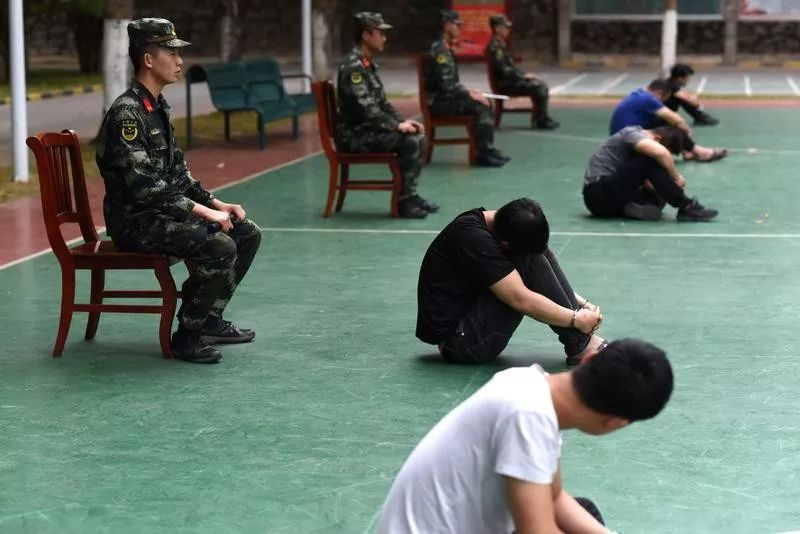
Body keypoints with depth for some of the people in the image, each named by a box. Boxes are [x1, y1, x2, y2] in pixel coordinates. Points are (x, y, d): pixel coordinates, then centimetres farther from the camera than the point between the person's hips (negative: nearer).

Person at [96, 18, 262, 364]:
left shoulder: (158, 108, 13)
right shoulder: (127, 113, -19)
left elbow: (178, 174, 19)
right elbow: (144, 186, -25)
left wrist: (217, 204, 6)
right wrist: (203, 212, -21)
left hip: (165, 211, 10)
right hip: (136, 222, -10)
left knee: (247, 233, 7)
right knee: (220, 247, -27)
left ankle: (209, 319, 16)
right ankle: (187, 335, -12)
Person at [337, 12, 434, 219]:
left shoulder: (368, 64, 14)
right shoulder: (353, 66, -18)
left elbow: (381, 102, 20)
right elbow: (365, 109, -24)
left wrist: (403, 122, 6)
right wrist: (397, 126, -19)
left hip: (369, 129, 10)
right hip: (356, 135, -10)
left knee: (417, 136, 3)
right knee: (409, 143, -22)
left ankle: (410, 194, 8)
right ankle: (404, 201, -14)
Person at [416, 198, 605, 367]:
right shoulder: (473, 238, -26)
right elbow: (521, 299, -27)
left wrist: (582, 304, 2)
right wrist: (576, 319, -16)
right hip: (459, 340, -9)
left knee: (540, 253, -1)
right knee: (531, 261, -19)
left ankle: (581, 340, -3)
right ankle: (581, 348, -11)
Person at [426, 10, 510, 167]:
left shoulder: (446, 49, 16)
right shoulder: (439, 50, -18)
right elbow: (446, 84, -24)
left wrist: (468, 92, 8)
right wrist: (469, 94, -16)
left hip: (445, 97, 10)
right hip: (438, 102, -10)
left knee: (485, 104, 4)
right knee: (480, 106, -20)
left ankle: (488, 150, 3)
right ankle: (484, 154, -16)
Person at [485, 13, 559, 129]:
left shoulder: (500, 45, 15)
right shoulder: (495, 47, -18)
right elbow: (503, 70, -23)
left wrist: (524, 74, 6)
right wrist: (522, 76, -15)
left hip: (511, 80, 10)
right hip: (506, 84, -10)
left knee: (542, 85, 6)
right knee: (539, 87, -16)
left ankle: (538, 119, 5)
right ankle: (542, 120, -6)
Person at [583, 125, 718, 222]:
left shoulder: (641, 139, 17)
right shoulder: (633, 134, -11)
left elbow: (645, 180, 11)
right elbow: (661, 153, -33)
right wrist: (676, 176, -19)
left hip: (613, 194, 10)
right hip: (599, 194, -10)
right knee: (651, 159, -22)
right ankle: (685, 207, -19)